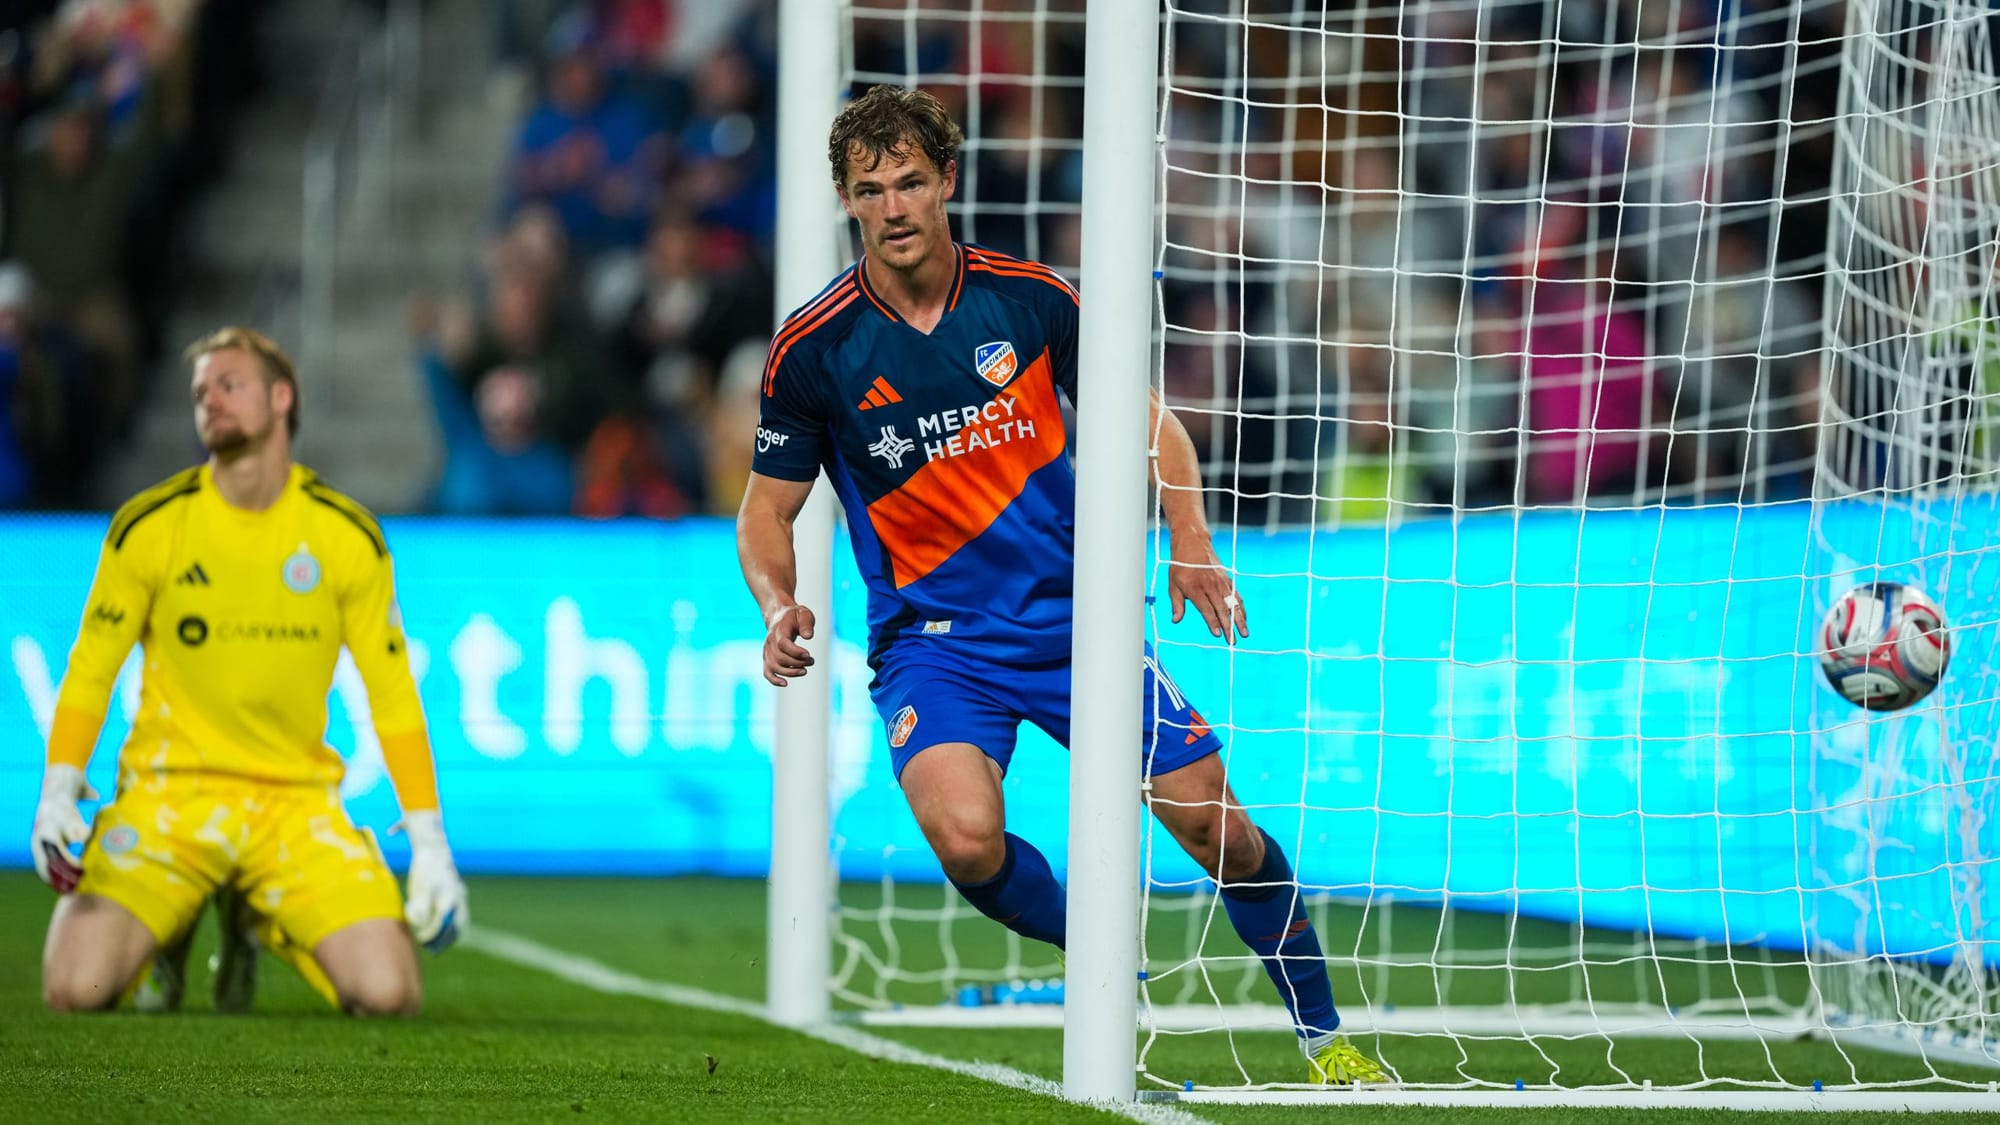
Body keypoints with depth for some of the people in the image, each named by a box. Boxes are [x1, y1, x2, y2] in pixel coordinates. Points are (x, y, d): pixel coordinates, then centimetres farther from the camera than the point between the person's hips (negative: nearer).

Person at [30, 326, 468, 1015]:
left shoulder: (348, 537, 0)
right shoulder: (150, 525, -3)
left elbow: (393, 693, 5)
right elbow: (89, 671, 3)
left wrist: (428, 839, 0)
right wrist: (58, 790, -12)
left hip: (296, 798, 1)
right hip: (169, 792, -1)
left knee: (387, 996, -17)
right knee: (77, 988, -23)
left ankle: (262, 924, 17)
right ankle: (166, 932, 16)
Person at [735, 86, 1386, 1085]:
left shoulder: (1030, 298, -2)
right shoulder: (814, 347, -6)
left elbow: (1146, 419, 10)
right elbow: (768, 509, 4)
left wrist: (1190, 540, -5)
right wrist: (779, 609, -16)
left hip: (1075, 617, 2)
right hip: (931, 643, -2)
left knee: (1215, 825, -4)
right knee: (969, 841, -29)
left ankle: (1321, 1033, 17)